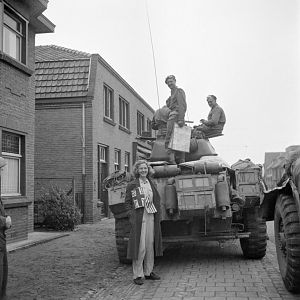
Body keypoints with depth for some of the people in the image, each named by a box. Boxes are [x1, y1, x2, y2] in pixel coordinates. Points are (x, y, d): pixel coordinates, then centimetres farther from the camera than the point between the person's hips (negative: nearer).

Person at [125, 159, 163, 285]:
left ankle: (148, 272, 22)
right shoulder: (131, 185, -1)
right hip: (139, 218, -5)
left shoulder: (151, 184, 12)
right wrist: (132, 217, -12)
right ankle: (137, 275, 2)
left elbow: (157, 199, 17)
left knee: (150, 245, 10)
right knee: (140, 247, -7)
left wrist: (158, 215, 8)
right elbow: (127, 202, -1)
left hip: (151, 218, 5)